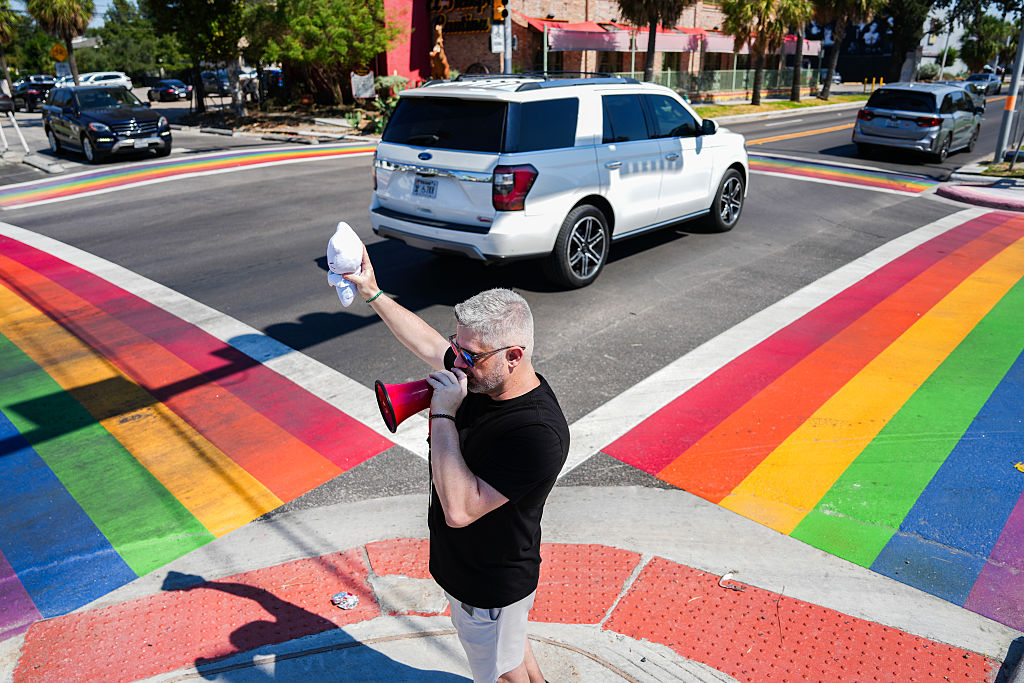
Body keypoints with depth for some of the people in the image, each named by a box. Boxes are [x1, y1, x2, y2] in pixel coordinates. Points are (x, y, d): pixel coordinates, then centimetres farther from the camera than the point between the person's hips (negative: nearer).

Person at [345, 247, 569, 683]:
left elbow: (460, 509, -39)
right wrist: (372, 292, 3)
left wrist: (443, 414, -37)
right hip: (464, 563, 8)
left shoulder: (537, 434, -38)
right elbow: (426, 342, 4)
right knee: (510, 646, 34)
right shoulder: (483, 377, -13)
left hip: (489, 588, -8)